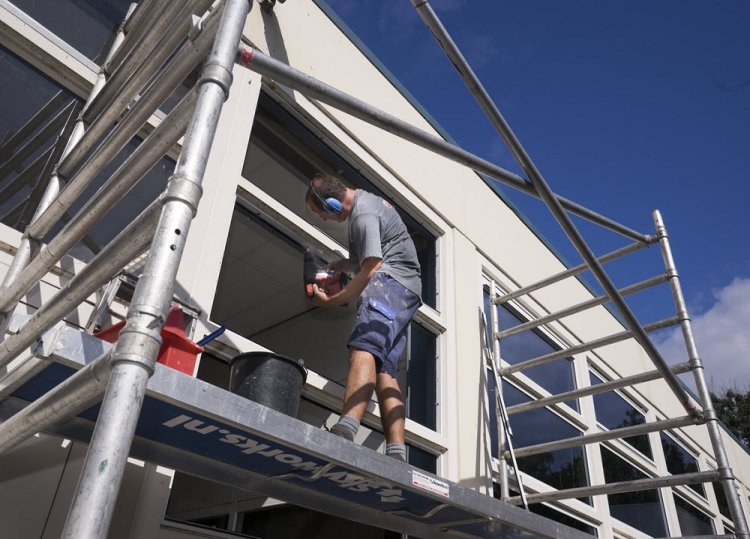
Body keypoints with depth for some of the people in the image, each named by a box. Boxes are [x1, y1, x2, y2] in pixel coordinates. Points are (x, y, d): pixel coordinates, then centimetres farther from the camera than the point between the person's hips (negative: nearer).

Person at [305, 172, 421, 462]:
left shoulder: (363, 215, -11)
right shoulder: (363, 199, 24)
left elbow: (370, 269, -15)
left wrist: (331, 301, -5)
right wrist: (336, 265, 18)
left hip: (391, 281, -10)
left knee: (363, 347, -29)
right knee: (383, 369, -2)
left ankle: (345, 430, -48)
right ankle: (396, 452, -11)